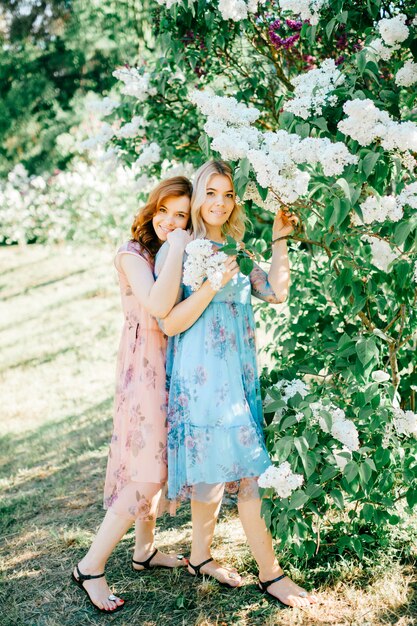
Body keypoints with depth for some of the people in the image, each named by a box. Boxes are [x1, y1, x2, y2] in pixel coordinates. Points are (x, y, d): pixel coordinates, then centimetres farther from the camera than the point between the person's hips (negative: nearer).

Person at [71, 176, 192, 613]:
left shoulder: (178, 255, 11)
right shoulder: (133, 255, -12)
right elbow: (159, 306, -29)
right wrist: (176, 250, -22)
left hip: (172, 367, 8)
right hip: (144, 368, -8)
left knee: (157, 463, 15)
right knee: (147, 471, -8)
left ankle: (145, 551, 30)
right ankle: (91, 566, 2)